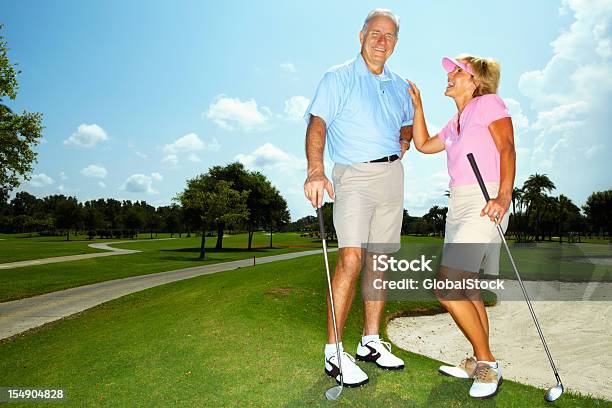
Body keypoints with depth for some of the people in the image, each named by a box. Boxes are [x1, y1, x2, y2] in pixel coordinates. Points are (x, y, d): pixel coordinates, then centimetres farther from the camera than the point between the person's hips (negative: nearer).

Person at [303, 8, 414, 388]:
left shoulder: (399, 85, 18)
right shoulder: (338, 78, 1)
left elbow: (408, 123, 30)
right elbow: (317, 122, -12)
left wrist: (405, 139, 5)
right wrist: (315, 171, -27)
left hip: (392, 175, 6)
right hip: (353, 175, -6)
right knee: (351, 259, -18)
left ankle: (371, 342, 19)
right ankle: (334, 352, -6)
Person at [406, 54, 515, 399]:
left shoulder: (489, 103, 0)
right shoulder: (455, 123, 22)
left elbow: (507, 149, -11)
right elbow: (423, 145, 28)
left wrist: (503, 196, -24)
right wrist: (417, 105, 26)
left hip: (484, 202, -9)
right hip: (459, 204, 9)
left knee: (447, 287, -15)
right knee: (465, 287, 12)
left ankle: (487, 363, 3)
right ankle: (480, 363, 25)